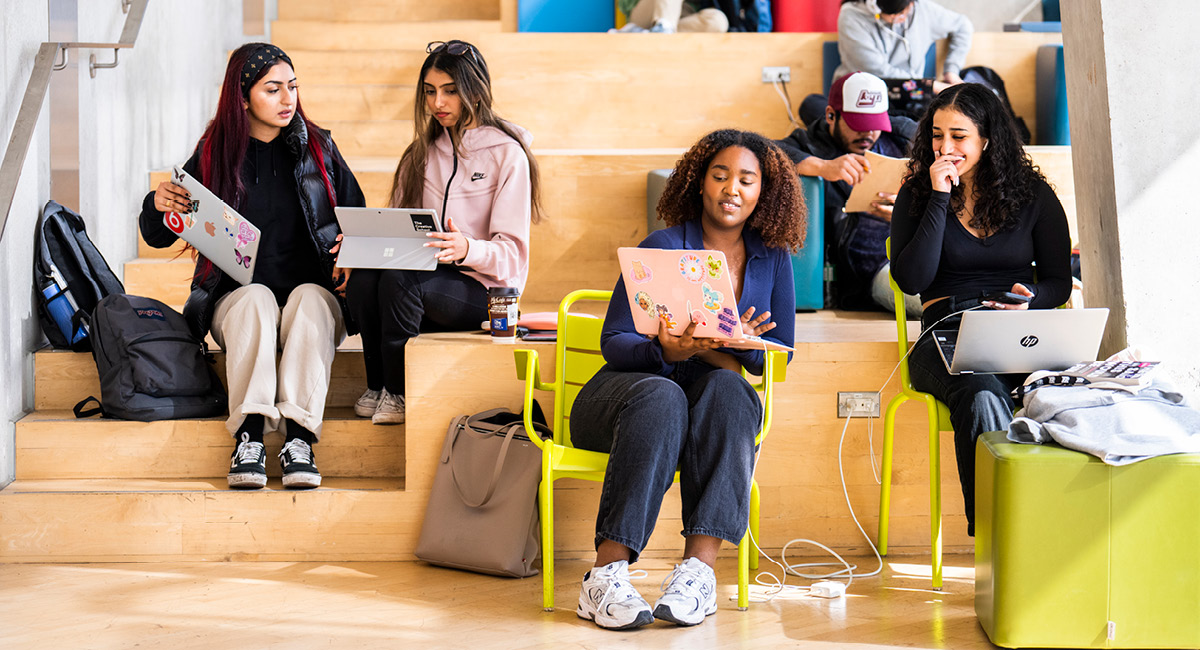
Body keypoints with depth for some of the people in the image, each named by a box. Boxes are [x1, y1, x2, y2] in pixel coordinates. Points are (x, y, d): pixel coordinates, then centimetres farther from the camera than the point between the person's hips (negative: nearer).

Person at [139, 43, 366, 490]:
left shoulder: (318, 148, 8)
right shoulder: (213, 154, 5)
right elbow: (158, 237, 10)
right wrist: (157, 204, -14)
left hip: (313, 289, 0)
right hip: (236, 297, 0)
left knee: (309, 299, -34)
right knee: (256, 299, -35)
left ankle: (298, 437, -45)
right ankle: (249, 436, -43)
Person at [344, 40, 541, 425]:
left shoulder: (507, 154, -3)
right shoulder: (422, 154, 16)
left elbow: (511, 252, -9)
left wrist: (468, 249, -31)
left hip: (485, 290, -5)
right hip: (429, 278, 5)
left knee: (399, 279, -32)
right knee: (363, 277, -27)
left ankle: (398, 393, -14)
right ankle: (376, 386, -9)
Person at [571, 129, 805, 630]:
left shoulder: (772, 257, 8)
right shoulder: (664, 247, -4)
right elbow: (614, 341, -7)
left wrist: (718, 349, -16)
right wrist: (669, 352, -29)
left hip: (711, 399, 3)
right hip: (627, 391, -3)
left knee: (726, 388, -33)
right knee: (663, 398, -38)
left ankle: (699, 567, -43)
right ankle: (606, 574, -43)